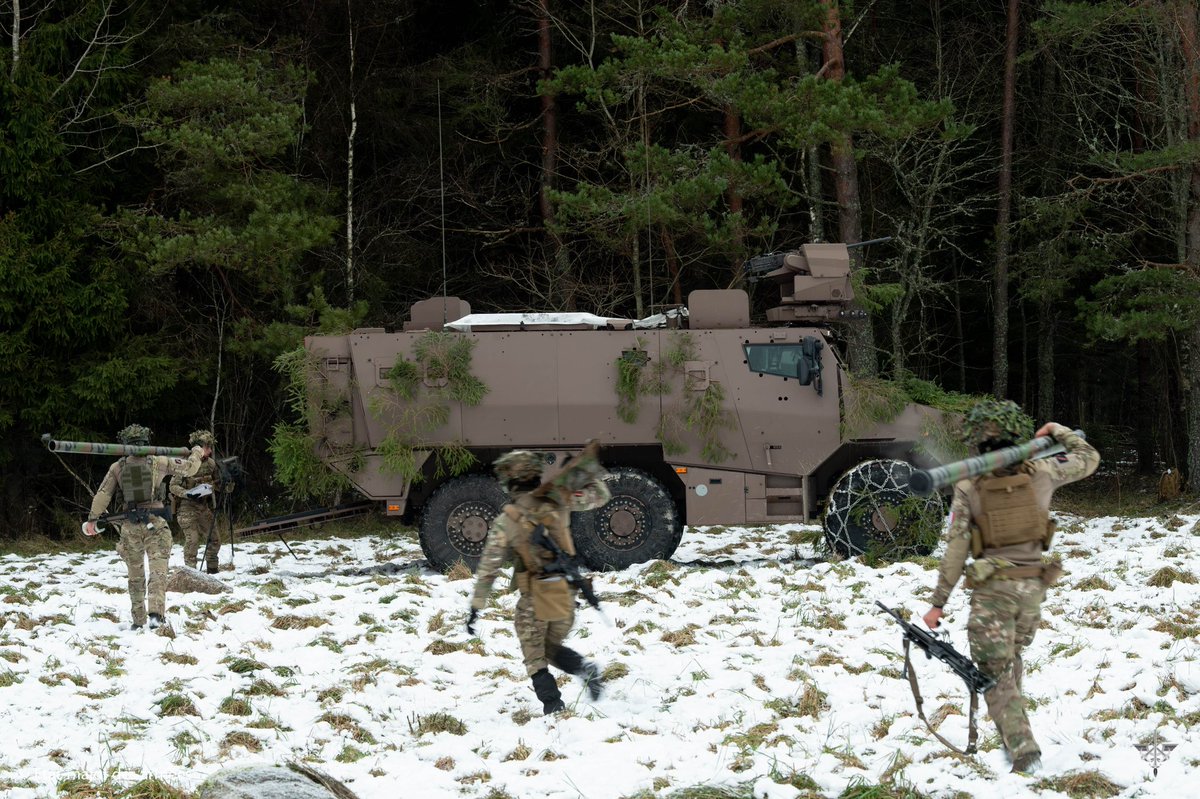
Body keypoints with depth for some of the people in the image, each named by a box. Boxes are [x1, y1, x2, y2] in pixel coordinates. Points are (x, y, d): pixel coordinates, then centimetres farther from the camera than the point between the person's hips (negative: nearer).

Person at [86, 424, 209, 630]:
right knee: (158, 570, -8)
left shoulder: (117, 468, 4)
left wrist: (92, 519, 11)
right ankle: (156, 613, -27)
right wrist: (198, 452, 25)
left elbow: (103, 494, 4)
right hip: (155, 524, -2)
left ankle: (138, 620, 14)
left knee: (135, 575, 12)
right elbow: (188, 468, 7)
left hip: (130, 526, 2)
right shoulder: (158, 462, -1)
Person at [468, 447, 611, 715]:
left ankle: (551, 702, -1)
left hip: (535, 598, -4)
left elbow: (488, 568, -7)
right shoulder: (556, 502, -3)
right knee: (551, 646, 22)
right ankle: (587, 669, -2)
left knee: (535, 658, 12)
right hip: (567, 594, 4)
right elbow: (599, 496, 11)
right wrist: (592, 472, 25)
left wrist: (476, 607, -3)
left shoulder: (506, 521, -10)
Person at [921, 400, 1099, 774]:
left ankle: (1022, 748, -17)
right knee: (1011, 660, 23)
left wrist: (938, 602, -1)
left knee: (996, 672, -2)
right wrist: (1056, 430, 29)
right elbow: (1089, 458, 15)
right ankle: (1013, 734, 28)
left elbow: (956, 548, -7)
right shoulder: (1040, 473, -1)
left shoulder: (968, 488, -6)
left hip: (992, 588, -4)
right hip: (1033, 586, 4)